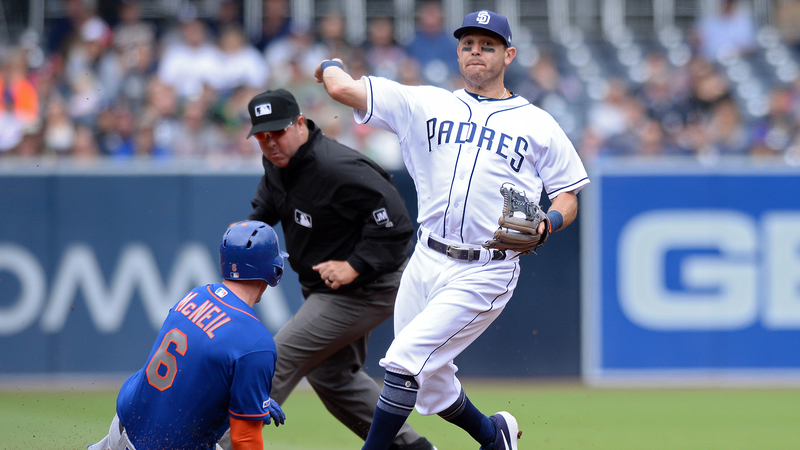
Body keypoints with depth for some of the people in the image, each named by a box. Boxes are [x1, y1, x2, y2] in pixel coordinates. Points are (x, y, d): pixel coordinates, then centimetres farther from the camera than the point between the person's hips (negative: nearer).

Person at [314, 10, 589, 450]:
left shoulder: (537, 125, 5)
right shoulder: (426, 104, 7)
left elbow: (567, 196, 6)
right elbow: (345, 89, 2)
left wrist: (545, 225, -13)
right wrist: (331, 66, 21)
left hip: (484, 275, -4)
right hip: (426, 263, 4)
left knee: (405, 360, -17)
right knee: (431, 384, 11)